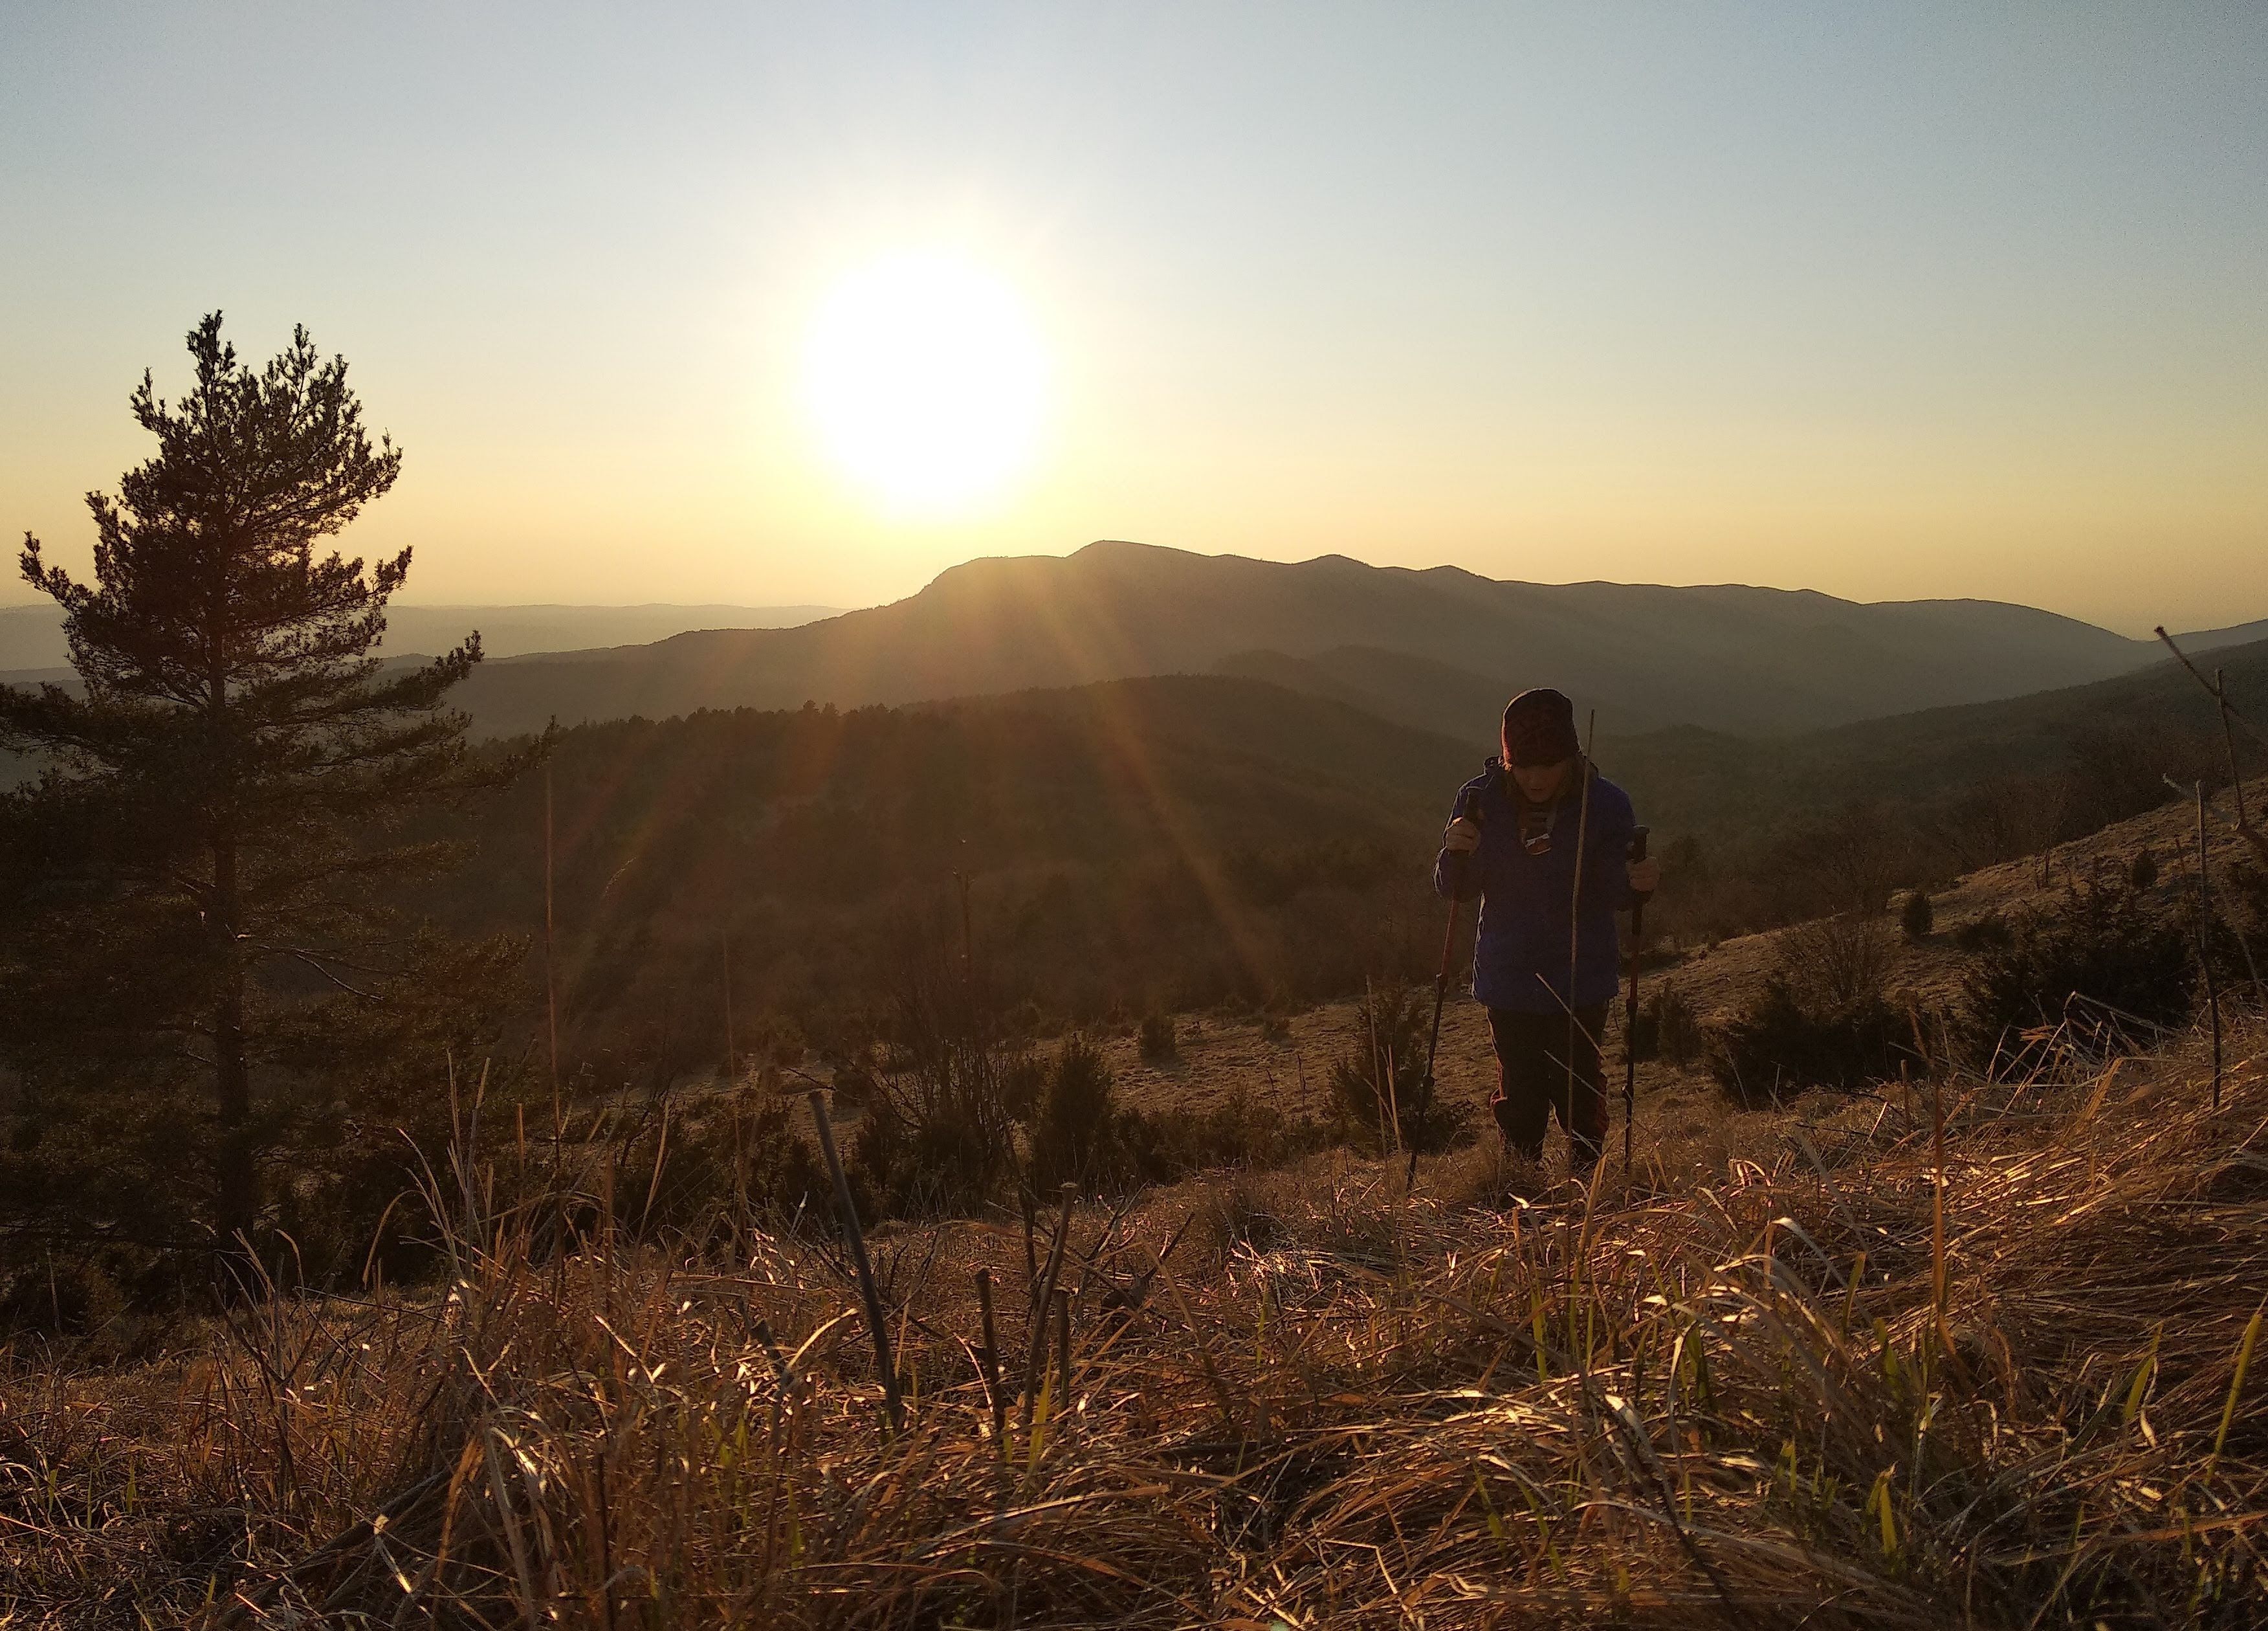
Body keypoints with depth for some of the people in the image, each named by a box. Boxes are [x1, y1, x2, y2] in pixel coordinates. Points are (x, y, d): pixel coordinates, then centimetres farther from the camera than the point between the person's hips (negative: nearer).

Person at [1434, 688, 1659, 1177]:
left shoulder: (1605, 805, -11)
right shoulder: (1482, 799, -7)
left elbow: (1610, 894, -10)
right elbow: (1454, 890, -2)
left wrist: (1637, 882, -33)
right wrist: (1455, 852, -24)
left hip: (1580, 979, -1)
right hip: (1509, 979, 2)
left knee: (1577, 1086, 3)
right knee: (1519, 1088, 9)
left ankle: (1585, 1175, 28)